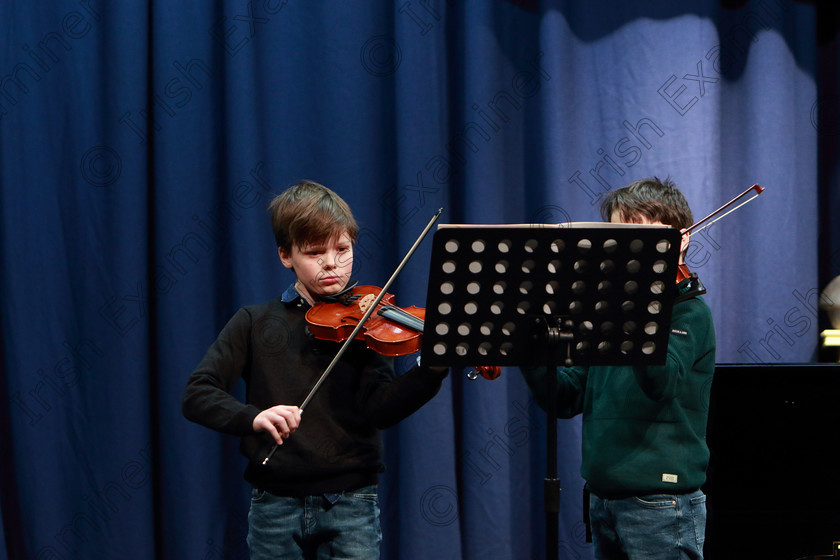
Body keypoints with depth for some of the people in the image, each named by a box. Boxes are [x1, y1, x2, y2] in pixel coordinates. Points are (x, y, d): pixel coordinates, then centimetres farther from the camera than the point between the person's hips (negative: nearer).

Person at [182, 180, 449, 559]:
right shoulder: (256, 324, 6)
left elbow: (378, 410, -11)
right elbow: (197, 395, -3)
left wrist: (430, 370, -29)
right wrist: (252, 417, -22)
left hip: (351, 503, -1)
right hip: (274, 504, 1)